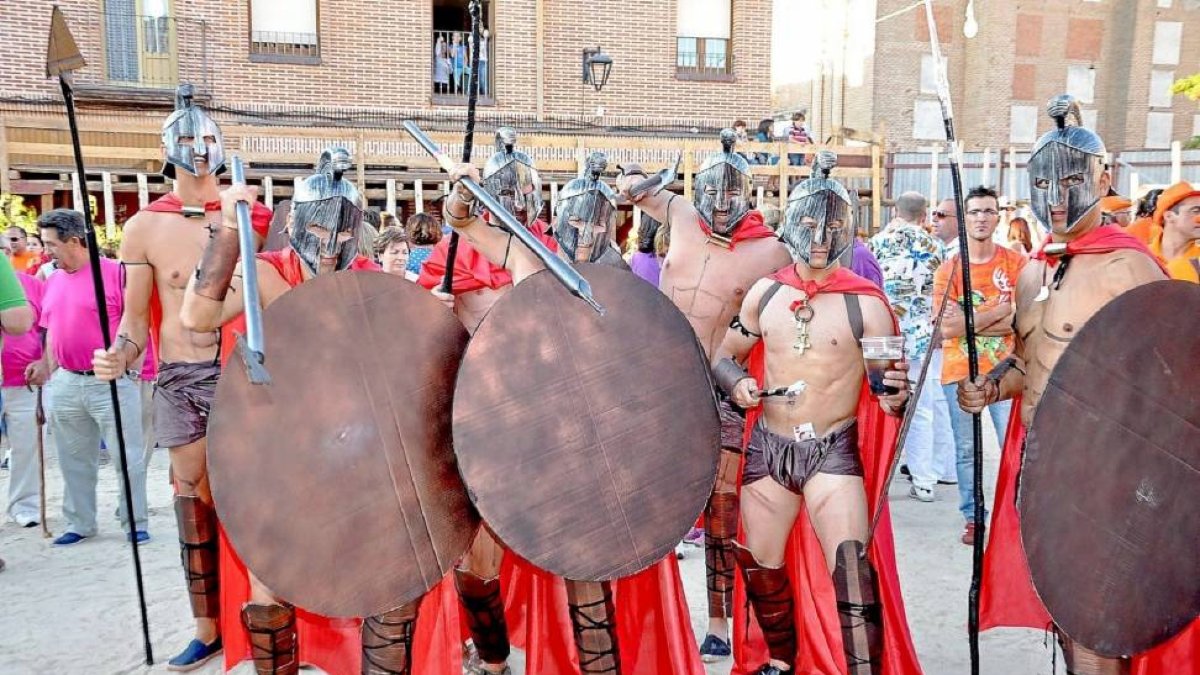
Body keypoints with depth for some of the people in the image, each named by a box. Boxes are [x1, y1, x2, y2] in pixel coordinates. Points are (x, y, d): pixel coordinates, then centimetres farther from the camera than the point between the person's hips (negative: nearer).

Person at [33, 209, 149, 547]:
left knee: (127, 458, 1)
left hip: (111, 382, -6)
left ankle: (135, 523, 12)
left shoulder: (114, 271, -9)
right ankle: (79, 524, 27)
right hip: (65, 384, 6)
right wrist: (46, 367, 12)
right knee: (74, 461, 15)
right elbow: (52, 331, 20)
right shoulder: (53, 282, 11)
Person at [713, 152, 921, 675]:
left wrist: (895, 399, -32)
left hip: (834, 450, -4)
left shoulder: (865, 303, -8)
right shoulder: (765, 293, 3)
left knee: (851, 568, -18)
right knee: (762, 570, 15)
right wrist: (736, 382, -9)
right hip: (768, 447, 4)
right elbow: (724, 356, 14)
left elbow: (893, 381, -8)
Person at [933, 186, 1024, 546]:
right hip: (959, 372, 1)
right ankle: (972, 517, 20)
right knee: (966, 449, 8)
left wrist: (967, 322, -12)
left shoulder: (1016, 262, 2)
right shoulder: (947, 270, 0)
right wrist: (999, 309, -11)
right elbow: (946, 328, -10)